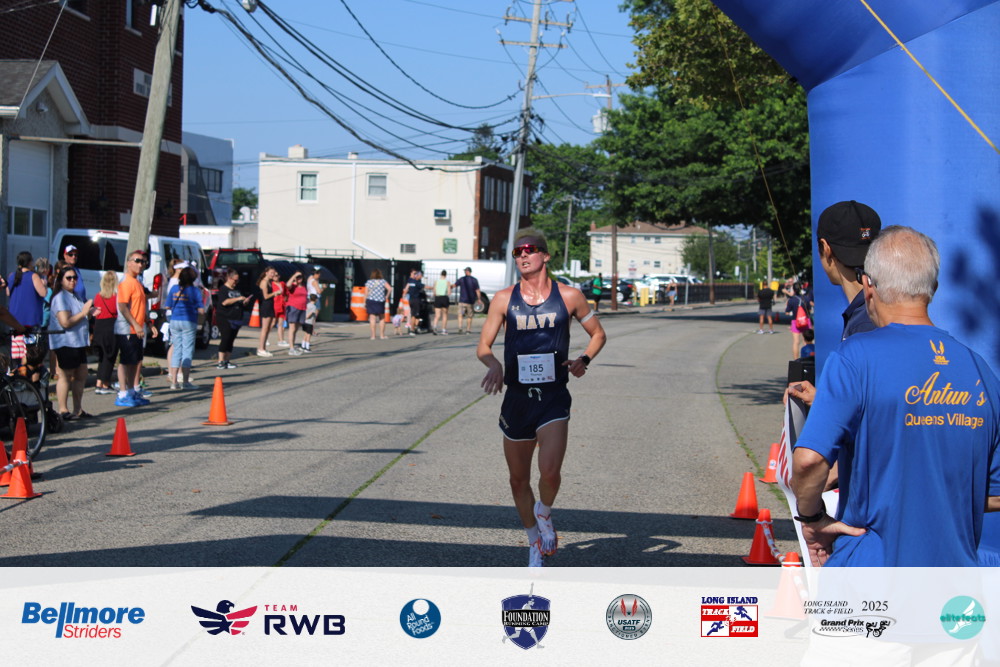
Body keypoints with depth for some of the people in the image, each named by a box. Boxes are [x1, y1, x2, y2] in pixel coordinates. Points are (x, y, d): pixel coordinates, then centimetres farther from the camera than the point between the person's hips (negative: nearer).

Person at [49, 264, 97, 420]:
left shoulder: (73, 295, 17)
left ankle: (78, 410, 17)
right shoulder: (60, 297, -13)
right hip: (66, 342, -10)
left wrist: (89, 313, 13)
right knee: (66, 376, -5)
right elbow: (65, 322, -22)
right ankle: (63, 411, -1)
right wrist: (83, 313, -17)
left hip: (78, 342, 10)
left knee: (81, 375, 10)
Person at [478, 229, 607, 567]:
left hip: (554, 399, -2)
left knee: (549, 472, -21)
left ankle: (545, 512, 13)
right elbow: (483, 346, 7)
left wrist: (584, 359, -6)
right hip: (516, 399, 2)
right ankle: (535, 544, 32)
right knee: (519, 481, 10)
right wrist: (494, 364, -15)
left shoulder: (569, 296, -1)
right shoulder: (504, 299, 1)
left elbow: (598, 334, 13)